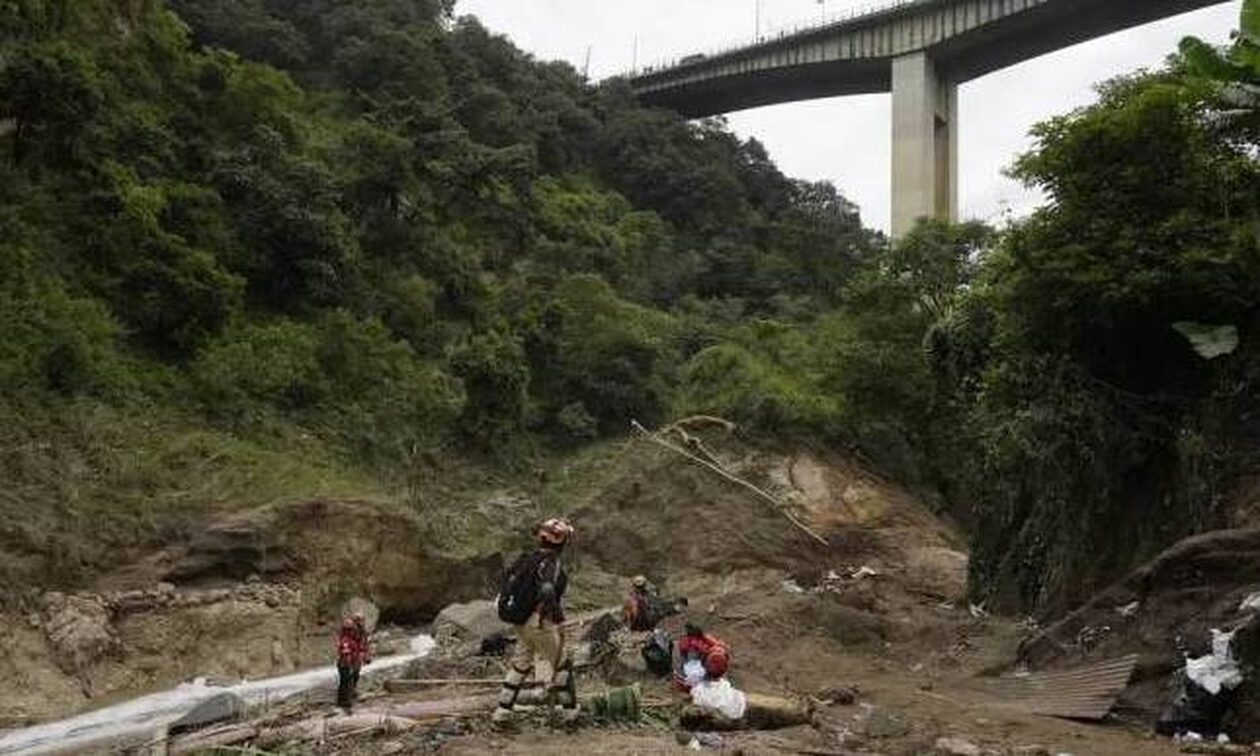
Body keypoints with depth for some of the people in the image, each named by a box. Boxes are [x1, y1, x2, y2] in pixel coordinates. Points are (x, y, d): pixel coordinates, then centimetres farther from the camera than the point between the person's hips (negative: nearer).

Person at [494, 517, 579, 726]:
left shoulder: (526, 559, 7)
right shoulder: (553, 565, -17)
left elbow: (507, 583, 13)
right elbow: (547, 592, -33)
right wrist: (559, 618, -25)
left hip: (520, 622, 8)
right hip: (540, 623, -8)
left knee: (519, 665, 19)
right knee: (561, 665, 9)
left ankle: (502, 712, 20)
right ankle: (571, 711, 17)